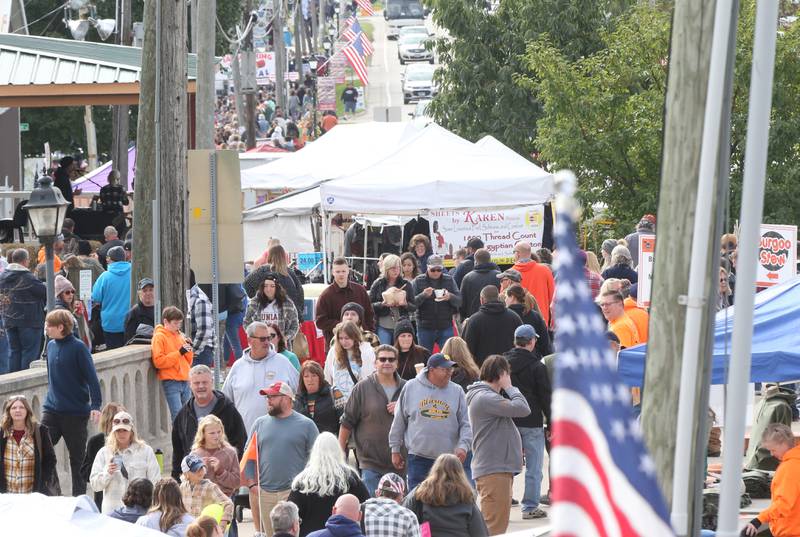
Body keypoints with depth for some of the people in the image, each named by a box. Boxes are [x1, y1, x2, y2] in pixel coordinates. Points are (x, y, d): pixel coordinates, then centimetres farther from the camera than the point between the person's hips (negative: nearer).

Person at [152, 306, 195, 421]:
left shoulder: (180, 336, 14)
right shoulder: (159, 337, -5)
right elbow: (158, 362, -16)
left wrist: (188, 349, 1)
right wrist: (179, 352, -18)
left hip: (184, 381, 7)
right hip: (170, 382, -7)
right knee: (178, 415, -13)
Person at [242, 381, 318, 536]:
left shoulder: (306, 425, 3)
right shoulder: (260, 423, 12)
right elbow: (249, 455, 14)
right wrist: (251, 484, 4)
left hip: (294, 493, -3)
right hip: (264, 493, 3)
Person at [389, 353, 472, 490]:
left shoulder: (457, 391, 4)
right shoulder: (411, 387, 2)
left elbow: (465, 424, 5)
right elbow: (399, 421, 9)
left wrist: (463, 446, -12)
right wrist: (395, 450, 10)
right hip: (418, 457, -1)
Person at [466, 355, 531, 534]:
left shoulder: (487, 396, 18)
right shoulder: (485, 398, -16)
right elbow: (522, 409, -20)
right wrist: (509, 387, -9)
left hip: (500, 467, 11)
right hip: (493, 470, -11)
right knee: (495, 526, -11)